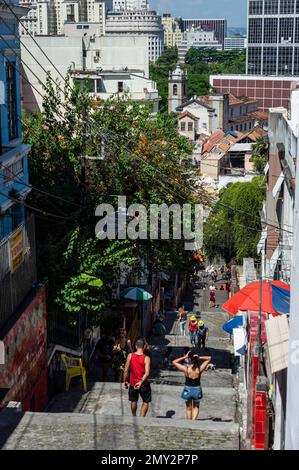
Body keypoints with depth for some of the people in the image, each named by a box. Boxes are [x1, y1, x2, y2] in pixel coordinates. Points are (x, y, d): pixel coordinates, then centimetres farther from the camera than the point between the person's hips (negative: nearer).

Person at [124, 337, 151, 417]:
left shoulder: (130, 356, -10)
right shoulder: (146, 358, -16)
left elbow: (126, 370, -6)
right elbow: (147, 373, -26)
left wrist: (125, 381, 4)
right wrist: (141, 382, -23)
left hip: (133, 384, 3)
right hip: (143, 385, -3)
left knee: (133, 401, 24)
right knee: (145, 402, 15)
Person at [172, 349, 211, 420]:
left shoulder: (185, 369, -23)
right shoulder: (200, 369, -20)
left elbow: (174, 362, -9)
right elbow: (209, 358, -6)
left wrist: (184, 357, -13)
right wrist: (199, 358, -18)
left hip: (188, 389, -1)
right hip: (197, 389, 1)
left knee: (189, 408, 21)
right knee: (196, 407, 23)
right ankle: (193, 420, 4)